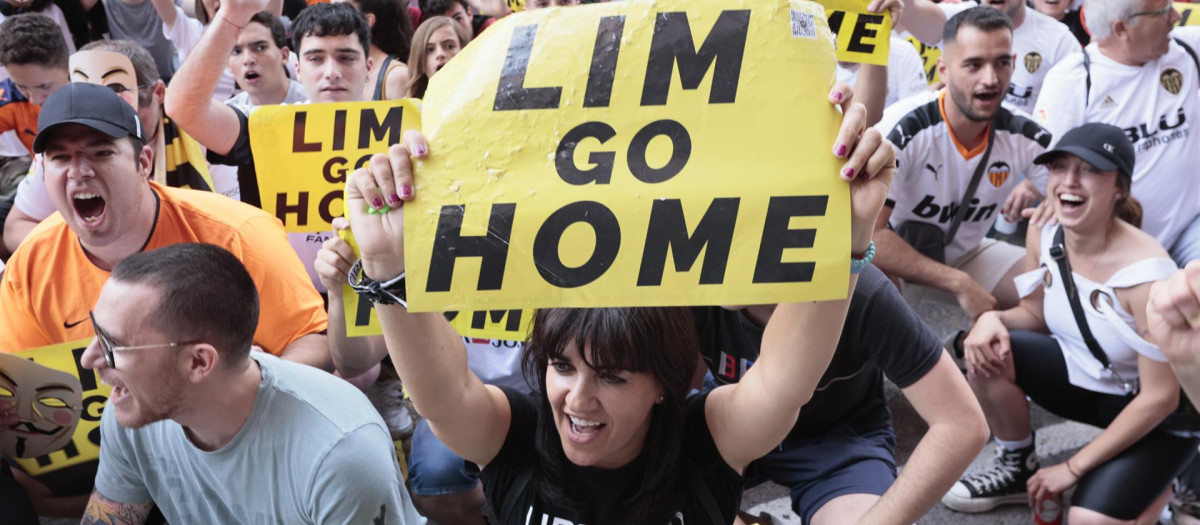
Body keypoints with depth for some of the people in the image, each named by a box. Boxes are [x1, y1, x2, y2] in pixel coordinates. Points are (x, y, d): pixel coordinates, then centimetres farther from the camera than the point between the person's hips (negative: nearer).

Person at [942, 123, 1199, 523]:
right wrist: (992, 318, -20)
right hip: (1087, 378, 6)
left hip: (1159, 414, -6)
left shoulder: (1146, 273, -31)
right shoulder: (1043, 236, -12)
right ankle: (1018, 469, 6)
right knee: (986, 351, -19)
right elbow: (1035, 315, 6)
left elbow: (1161, 397, -25)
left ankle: (1157, 488, 10)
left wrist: (1072, 469, -19)